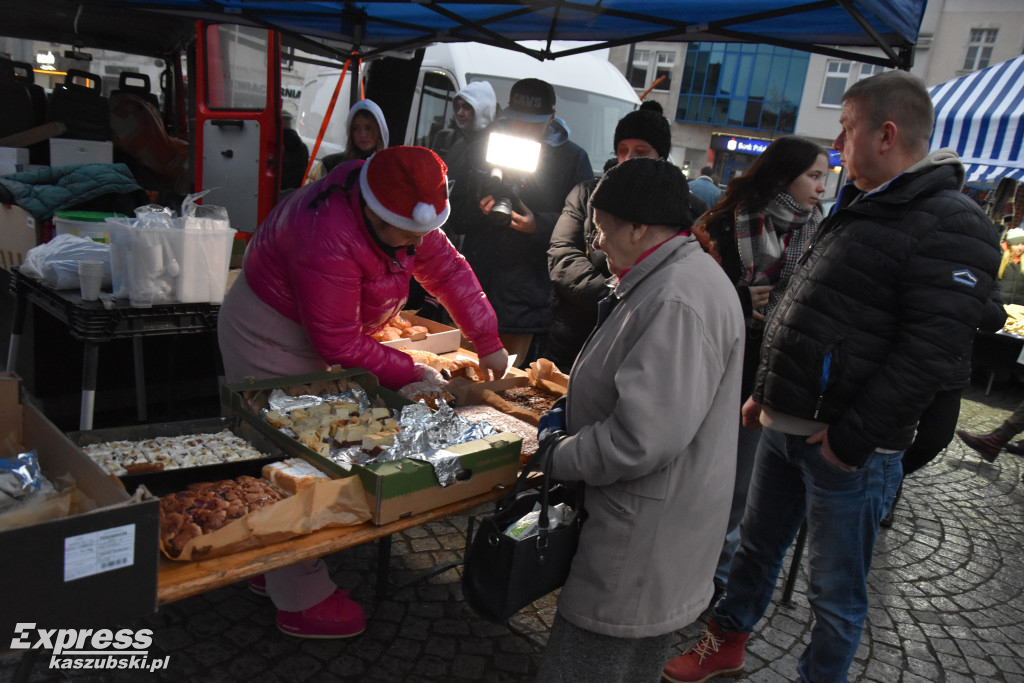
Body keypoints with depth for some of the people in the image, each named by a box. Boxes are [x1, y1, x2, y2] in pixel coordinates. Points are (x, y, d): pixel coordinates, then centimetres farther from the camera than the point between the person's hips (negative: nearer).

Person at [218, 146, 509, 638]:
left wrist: (488, 343, -2)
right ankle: (300, 600, 12)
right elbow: (341, 345, -31)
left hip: (312, 333, 9)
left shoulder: (403, 215, -10)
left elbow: (447, 269, -1)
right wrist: (410, 374, -23)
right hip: (268, 336, -9)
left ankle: (275, 568, 35)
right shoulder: (328, 241, -37)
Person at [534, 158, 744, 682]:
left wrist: (559, 456, -14)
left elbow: (642, 439, -31)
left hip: (643, 541, -10)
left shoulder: (678, 302, -27)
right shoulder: (686, 276, 10)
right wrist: (571, 413, 9)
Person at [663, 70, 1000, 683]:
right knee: (758, 545, 22)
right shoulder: (857, 207, 13)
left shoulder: (950, 227, -15)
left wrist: (853, 438, -21)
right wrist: (766, 391, 17)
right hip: (784, 425, 9)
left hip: (848, 448, -8)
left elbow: (931, 352, -22)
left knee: (836, 592, 9)